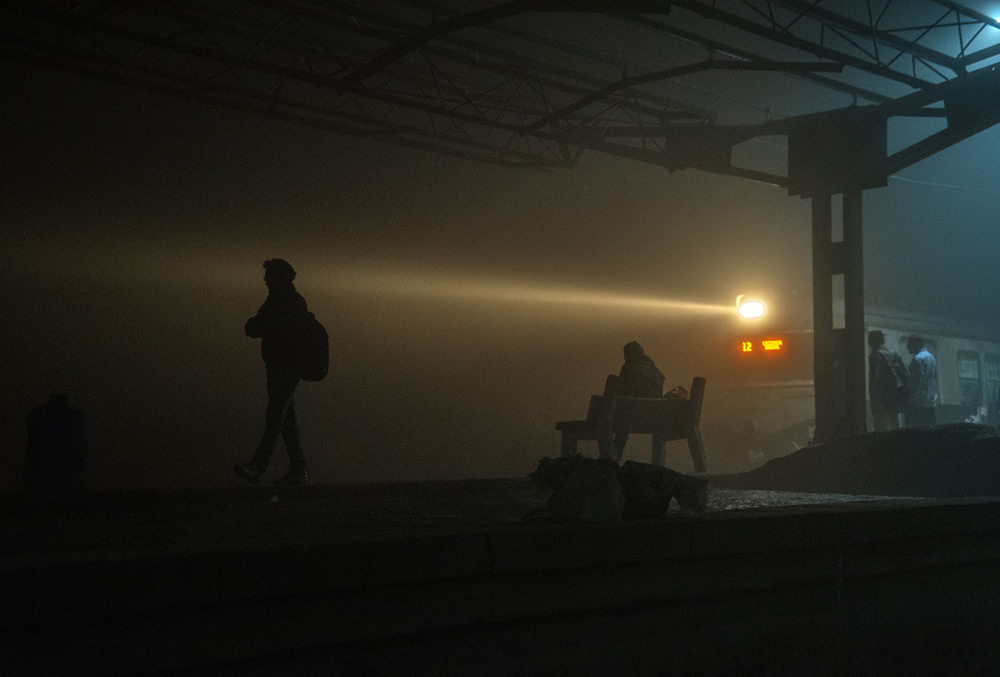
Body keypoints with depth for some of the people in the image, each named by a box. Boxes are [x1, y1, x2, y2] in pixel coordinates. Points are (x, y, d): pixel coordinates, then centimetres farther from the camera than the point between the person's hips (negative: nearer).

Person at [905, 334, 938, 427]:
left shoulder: (918, 359, -11)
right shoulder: (931, 357, 17)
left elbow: (917, 382, -16)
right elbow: (935, 378, 19)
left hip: (918, 402, -9)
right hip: (932, 402, 9)